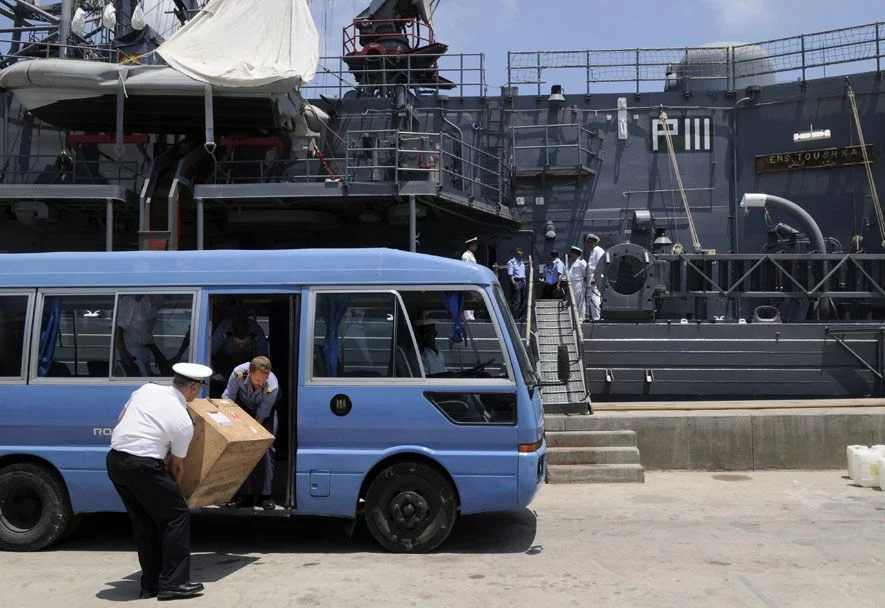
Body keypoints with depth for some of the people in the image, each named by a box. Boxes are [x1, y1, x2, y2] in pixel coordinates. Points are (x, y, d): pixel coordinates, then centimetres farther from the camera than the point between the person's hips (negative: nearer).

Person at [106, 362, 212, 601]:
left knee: (144, 522, 17)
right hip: (143, 465, -8)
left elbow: (121, 418, 22)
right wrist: (173, 488, 24)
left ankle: (150, 584, 22)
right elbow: (177, 465, 7)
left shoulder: (147, 389, 11)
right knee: (177, 515, 5)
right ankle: (173, 583, 4)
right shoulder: (184, 422, -4)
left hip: (114, 459, 8)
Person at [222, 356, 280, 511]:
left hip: (265, 413, -2)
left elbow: (261, 415, -27)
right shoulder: (239, 373, -34)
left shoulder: (272, 387, -39)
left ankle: (265, 495, -5)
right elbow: (228, 398, -17)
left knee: (266, 449, -13)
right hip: (244, 408, 2)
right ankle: (245, 495, -3)